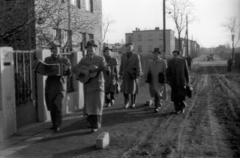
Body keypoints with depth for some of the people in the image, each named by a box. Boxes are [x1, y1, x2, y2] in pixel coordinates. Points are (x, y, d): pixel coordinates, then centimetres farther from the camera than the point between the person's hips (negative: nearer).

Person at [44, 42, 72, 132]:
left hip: (60, 86, -3)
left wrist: (66, 69, -21)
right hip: (49, 86, 3)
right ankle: (54, 124, 21)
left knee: (57, 105, -14)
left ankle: (57, 125, -3)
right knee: (51, 107, 7)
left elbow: (69, 74, 0)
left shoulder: (65, 60, 5)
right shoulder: (47, 60, 14)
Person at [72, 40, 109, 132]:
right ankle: (91, 122, 28)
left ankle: (95, 126, -2)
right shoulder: (84, 60, 9)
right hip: (87, 85, 3)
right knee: (88, 104, 9)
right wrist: (83, 72, -15)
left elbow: (104, 67, -13)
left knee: (97, 104, -7)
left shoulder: (100, 59, 1)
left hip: (97, 85, -3)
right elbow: (75, 69, 2)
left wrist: (107, 68, -36)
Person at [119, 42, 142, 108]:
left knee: (133, 90, 5)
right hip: (125, 75, 3)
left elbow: (138, 66, -5)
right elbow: (122, 65, 10)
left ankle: (133, 103, 19)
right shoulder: (123, 55, 8)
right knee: (124, 89, 0)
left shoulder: (136, 56, -2)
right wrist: (120, 73, 6)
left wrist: (138, 75, -10)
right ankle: (126, 102, 17)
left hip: (133, 75, -2)